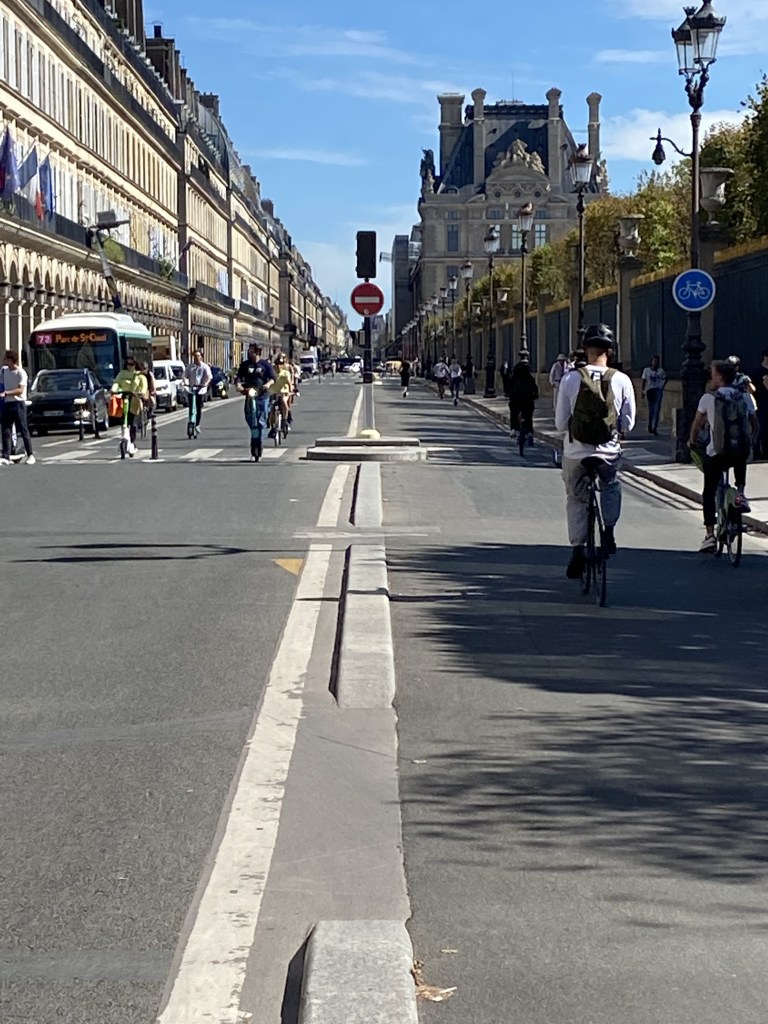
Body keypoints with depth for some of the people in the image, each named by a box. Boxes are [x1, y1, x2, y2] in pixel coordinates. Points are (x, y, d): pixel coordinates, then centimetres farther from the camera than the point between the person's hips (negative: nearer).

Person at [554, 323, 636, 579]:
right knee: (611, 487, 31)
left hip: (575, 453, -1)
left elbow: (560, 423, -5)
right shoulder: (621, 380, -8)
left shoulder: (570, 379, -10)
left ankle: (577, 550, 10)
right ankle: (609, 531, 19)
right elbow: (628, 424, -2)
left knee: (576, 500, 16)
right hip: (609, 452, 1)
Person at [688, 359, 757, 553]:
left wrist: (693, 442, 25)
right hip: (743, 449, 3)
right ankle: (740, 493, 20)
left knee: (709, 493, 12)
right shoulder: (745, 397, 4)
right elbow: (754, 425, 11)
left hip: (716, 454, -3)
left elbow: (697, 425, 6)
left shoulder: (708, 398, -3)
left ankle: (710, 535, 3)